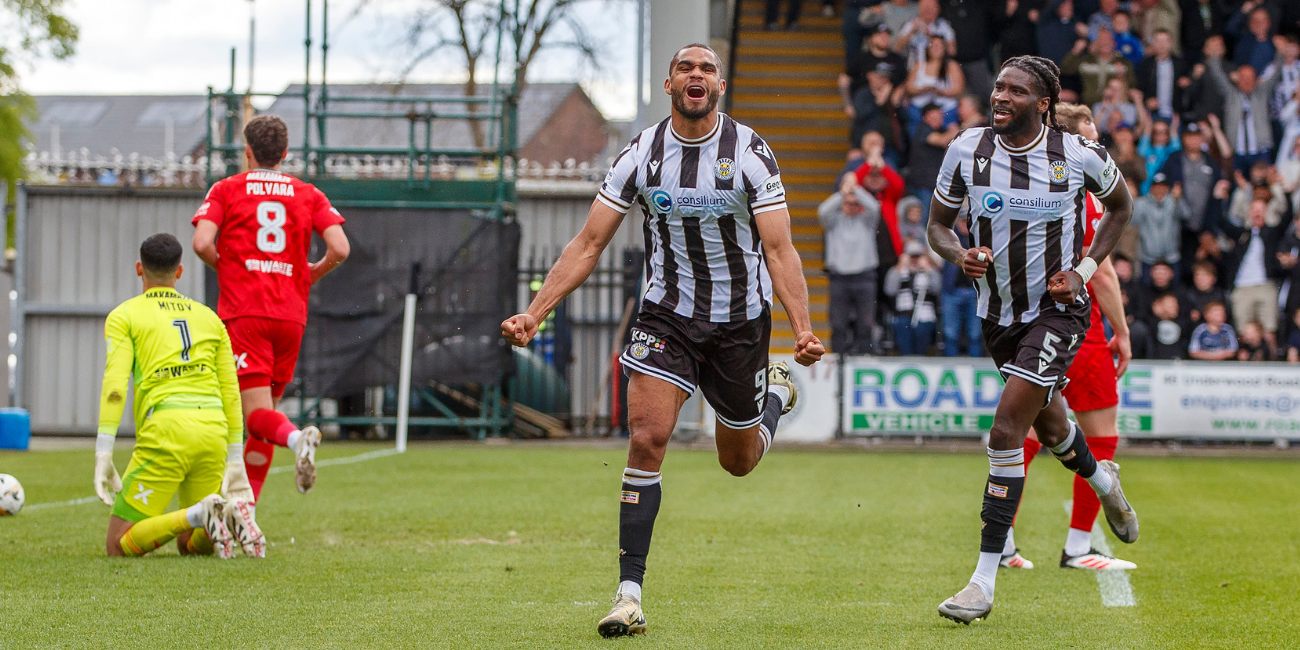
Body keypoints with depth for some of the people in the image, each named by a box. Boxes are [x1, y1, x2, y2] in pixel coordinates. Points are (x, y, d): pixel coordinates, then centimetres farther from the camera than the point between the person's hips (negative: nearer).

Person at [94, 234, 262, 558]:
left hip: (164, 429, -5)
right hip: (213, 430, 5)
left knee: (119, 546, 1)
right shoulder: (209, 318, 23)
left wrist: (103, 453, -10)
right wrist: (235, 462, 21)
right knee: (191, 546, 18)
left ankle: (198, 515, -24)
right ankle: (232, 512, -15)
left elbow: (115, 383, -5)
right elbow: (231, 393, 18)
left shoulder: (124, 315, 10)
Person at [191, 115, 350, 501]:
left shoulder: (226, 190, 6)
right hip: (291, 316, 3)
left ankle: (296, 438, -43)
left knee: (258, 414, -10)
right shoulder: (308, 195, 12)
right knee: (265, 413, 13)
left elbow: (202, 243, -10)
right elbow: (340, 248, -2)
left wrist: (223, 267, 11)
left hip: (242, 313, -3)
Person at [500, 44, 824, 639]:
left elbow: (779, 250, -14)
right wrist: (534, 313, -15)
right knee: (646, 439, -18)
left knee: (738, 460, 14)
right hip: (667, 313, 1)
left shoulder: (751, 153, -11)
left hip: (742, 317, 0)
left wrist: (802, 327, -29)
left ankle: (776, 391, 50)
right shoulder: (640, 155, -7)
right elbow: (588, 245, -5)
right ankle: (628, 594, -15)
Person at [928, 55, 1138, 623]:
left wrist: (1085, 269, -5)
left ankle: (985, 578, -14)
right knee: (1049, 426, 23)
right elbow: (938, 224, 4)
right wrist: (959, 254, -19)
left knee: (1006, 431, -17)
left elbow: (1120, 204, 7)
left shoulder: (1078, 155, -14)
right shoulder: (967, 151, -9)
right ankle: (1100, 479, 60)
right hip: (999, 314, 4)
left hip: (1058, 309, -4)